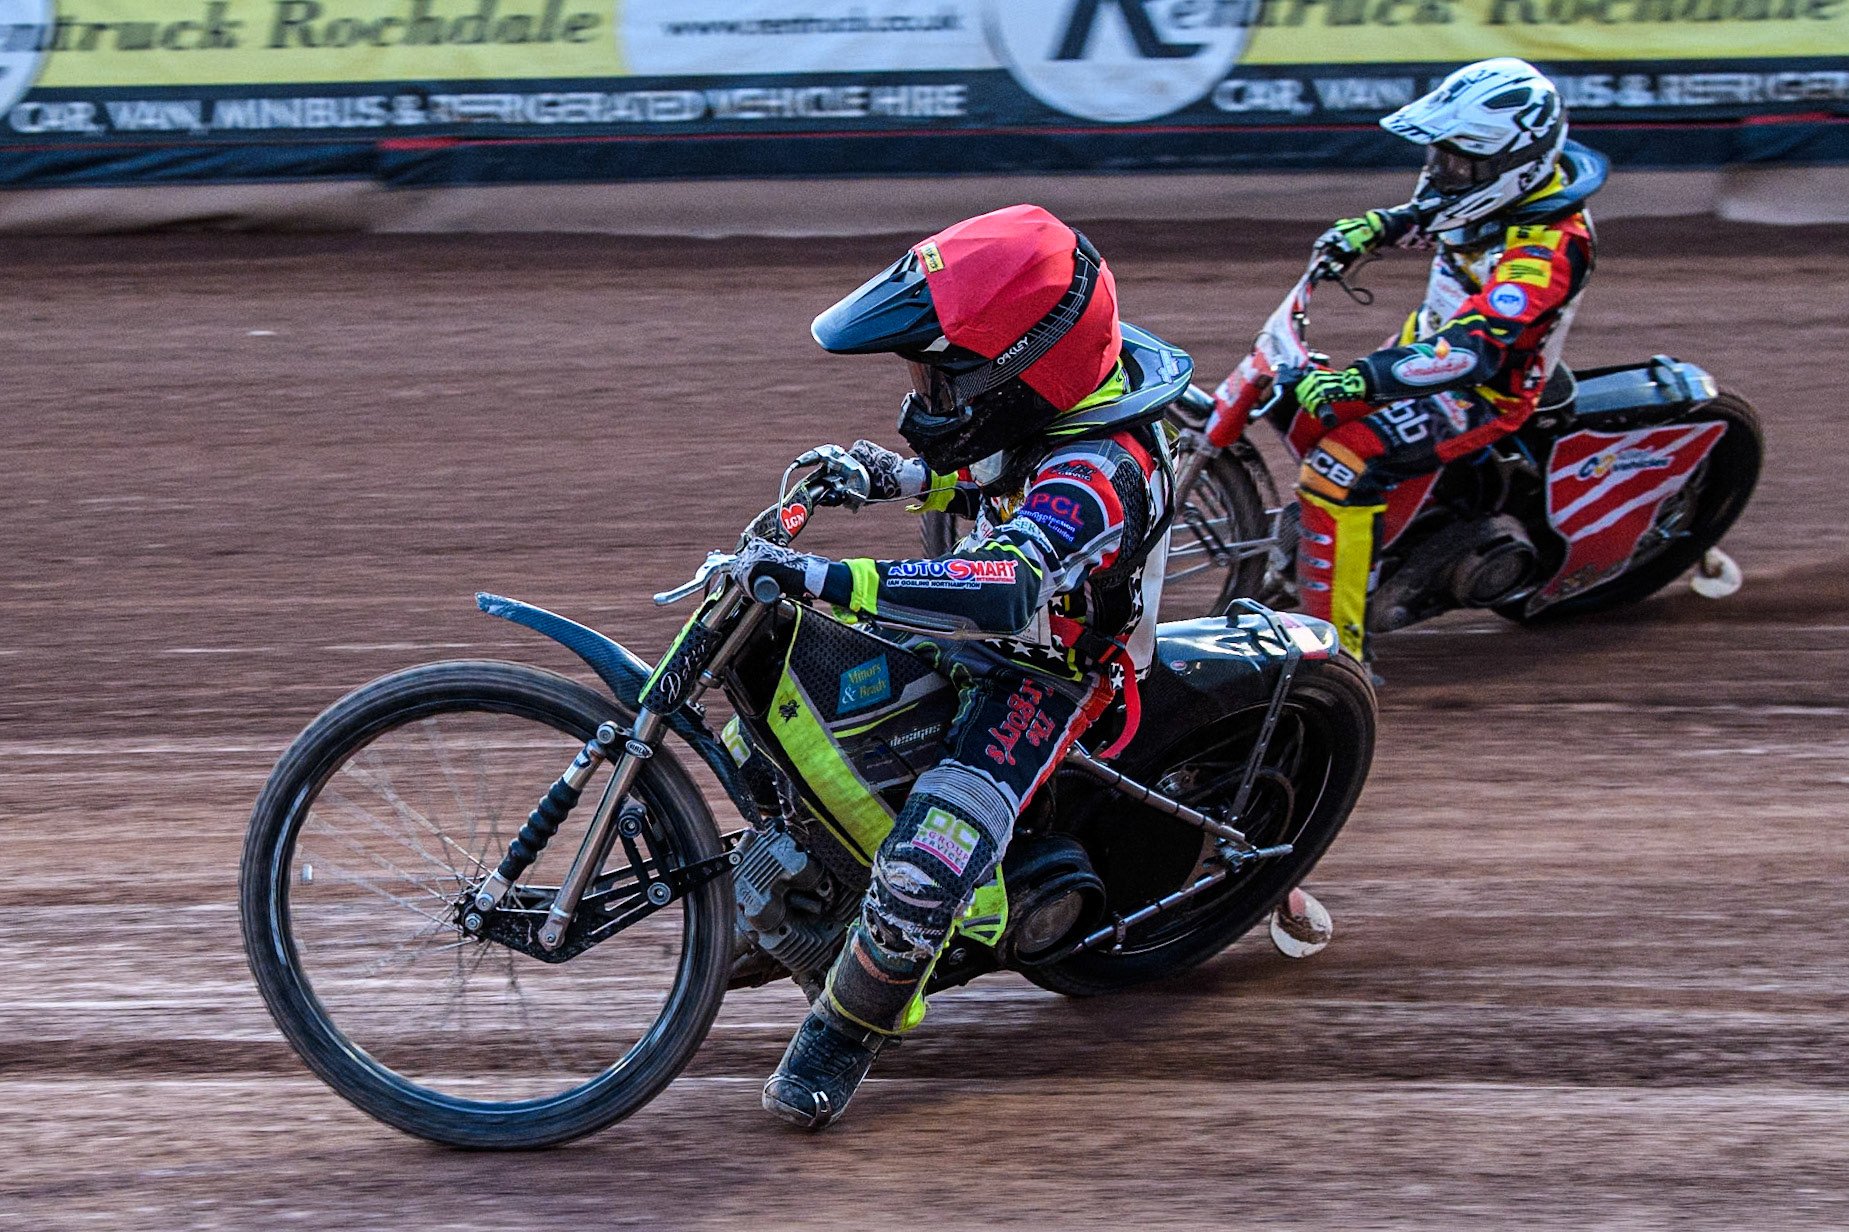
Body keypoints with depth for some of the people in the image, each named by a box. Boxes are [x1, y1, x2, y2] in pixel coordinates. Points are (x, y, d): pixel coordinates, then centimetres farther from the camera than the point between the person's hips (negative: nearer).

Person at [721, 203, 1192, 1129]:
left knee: (922, 872, -26)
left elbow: (1006, 592, -54)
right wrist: (903, 477, -7)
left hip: (1039, 679, -10)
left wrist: (828, 579, -57)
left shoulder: (1100, 472, -39)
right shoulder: (1039, 402, -12)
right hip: (964, 630, 10)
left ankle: (840, 1041, -1)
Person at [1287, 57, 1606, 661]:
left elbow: (1473, 351, -44)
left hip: (1487, 389, -10)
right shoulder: (1507, 180, -7)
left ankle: (1339, 652, -20)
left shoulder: (1546, 247, -34)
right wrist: (1376, 227, 5)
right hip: (1433, 338, 10)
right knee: (1307, 416, 19)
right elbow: (1434, 213, 20)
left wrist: (1360, 379, -51)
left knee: (1335, 470, -24)